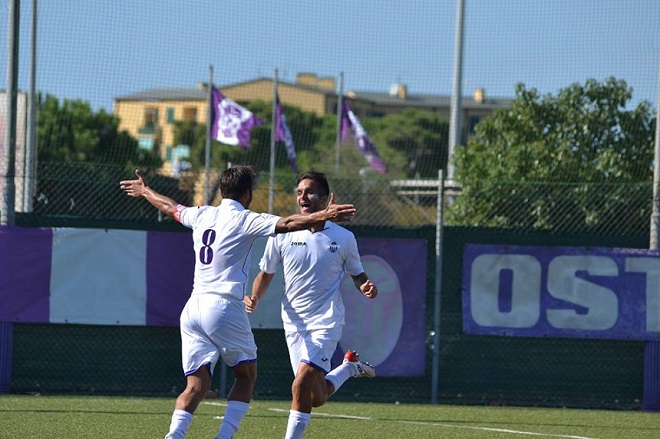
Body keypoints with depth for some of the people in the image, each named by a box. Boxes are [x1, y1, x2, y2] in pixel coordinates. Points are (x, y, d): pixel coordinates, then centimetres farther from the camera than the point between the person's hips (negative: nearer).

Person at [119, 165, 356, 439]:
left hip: (193, 308, 6)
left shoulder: (202, 215, 15)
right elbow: (286, 224, -18)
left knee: (196, 385, 1)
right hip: (224, 306, -6)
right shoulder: (244, 220, -3)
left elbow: (170, 207, 34)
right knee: (246, 376, 10)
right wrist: (323, 216, -25)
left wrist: (145, 191, 53)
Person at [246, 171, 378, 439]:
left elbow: (357, 274, 12)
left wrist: (366, 288, -11)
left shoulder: (343, 238, -3)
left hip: (326, 323, -3)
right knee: (316, 398, 8)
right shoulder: (282, 234, -1)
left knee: (301, 387, -21)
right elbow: (265, 274, 9)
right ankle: (348, 367, 36)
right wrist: (254, 298, -10)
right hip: (294, 324, 3)